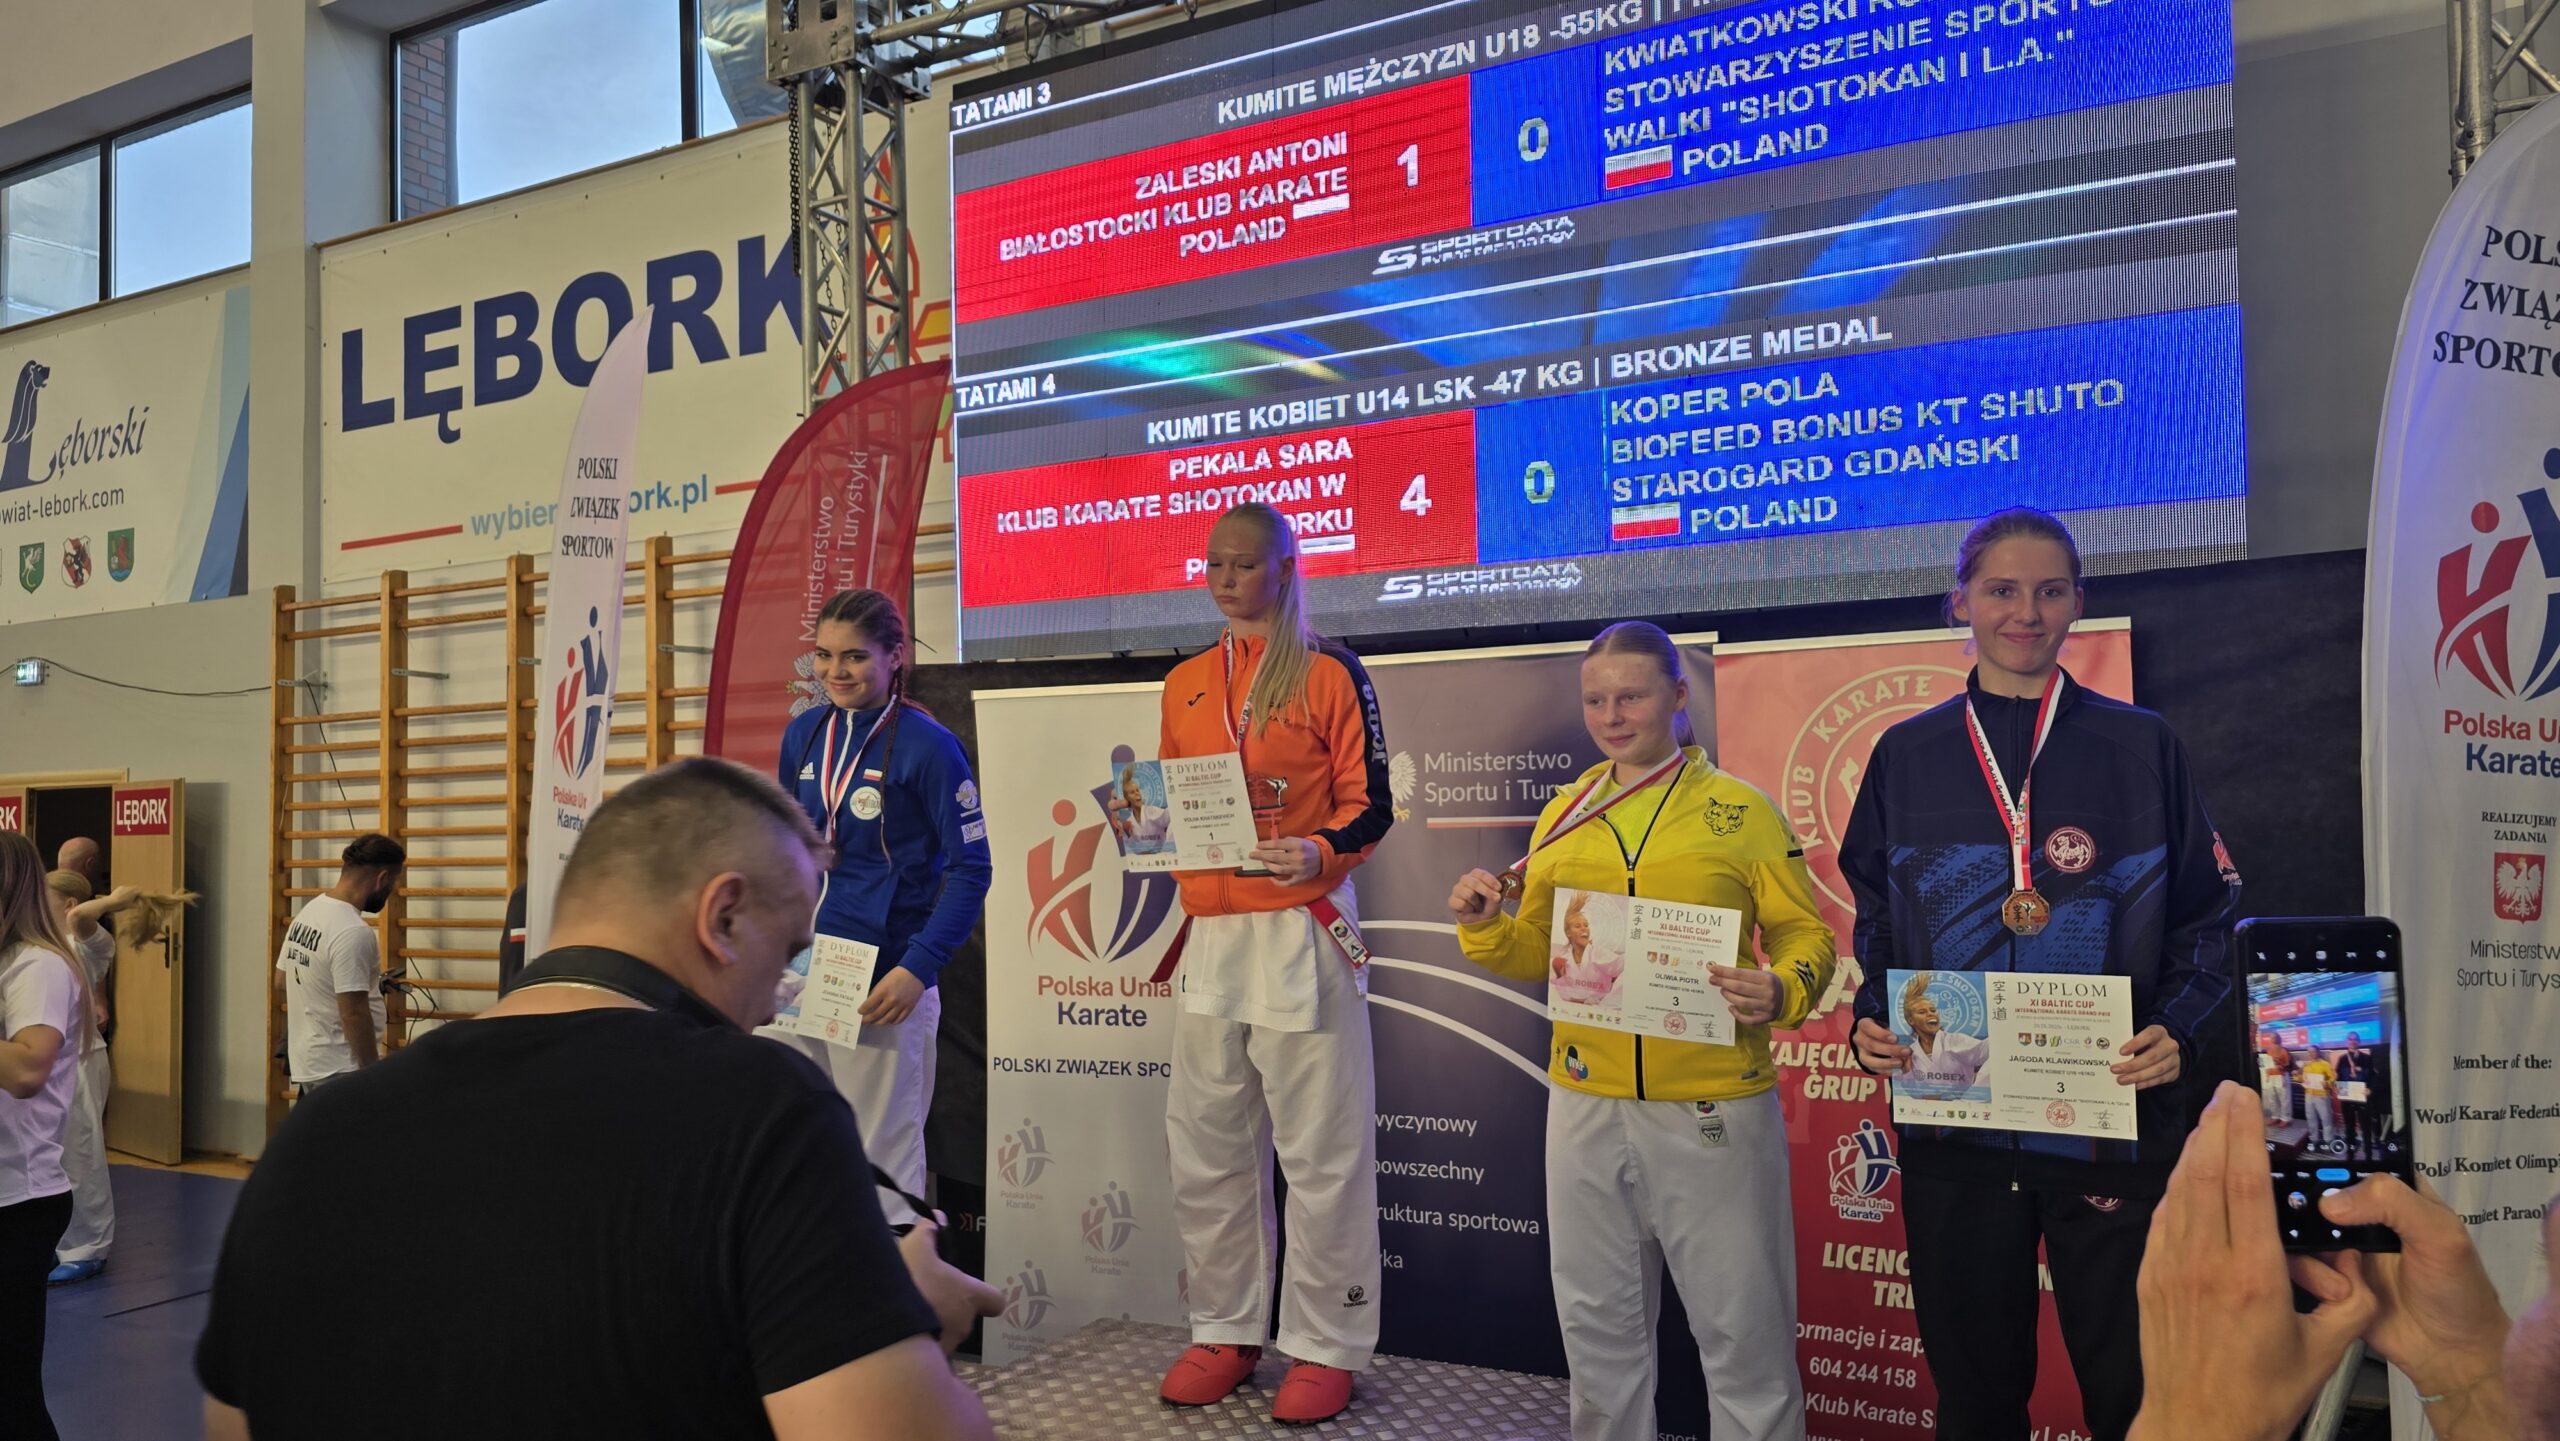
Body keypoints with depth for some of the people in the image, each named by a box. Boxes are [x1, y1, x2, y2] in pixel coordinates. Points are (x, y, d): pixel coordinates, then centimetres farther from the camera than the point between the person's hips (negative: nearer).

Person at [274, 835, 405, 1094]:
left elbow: (281, 980, 21)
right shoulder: (352, 932, -23)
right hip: (339, 1071, -10)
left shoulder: (309, 911, 9)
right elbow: (353, 1015, -24)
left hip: (306, 1062, 11)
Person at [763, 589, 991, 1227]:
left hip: (880, 983, -6)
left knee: (883, 1156, 3)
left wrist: (918, 969, -18)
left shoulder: (927, 746, -9)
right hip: (792, 972, 6)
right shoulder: (804, 732, 8)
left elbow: (971, 868, -10)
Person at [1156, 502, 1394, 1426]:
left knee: (1321, 1149, -1)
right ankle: (1226, 1330, 25)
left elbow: (1369, 806, -4)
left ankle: (1326, 1345, 11)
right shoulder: (1185, 683, 14)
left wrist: (1318, 850, -23)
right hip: (1212, 936, 6)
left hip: (1301, 933, -5)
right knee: (1207, 1146, 11)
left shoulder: (1329, 673, -2)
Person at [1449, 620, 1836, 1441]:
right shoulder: (1561, 820, 8)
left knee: (1740, 1324, 7)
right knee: (1597, 1321, 16)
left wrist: (1781, 992, -22)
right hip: (1587, 1107, 4)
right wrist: (1484, 928, -6)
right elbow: (1536, 955, 13)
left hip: (1712, 1108, -3)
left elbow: (1806, 935, -1)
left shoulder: (1740, 812, -3)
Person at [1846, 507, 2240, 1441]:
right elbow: (1875, 923, 13)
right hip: (1952, 1126, 2)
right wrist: (1871, 1023, -4)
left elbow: (2207, 919, 5)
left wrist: (2181, 1033, -12)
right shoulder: (1906, 756, 6)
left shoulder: (2140, 748, 2)